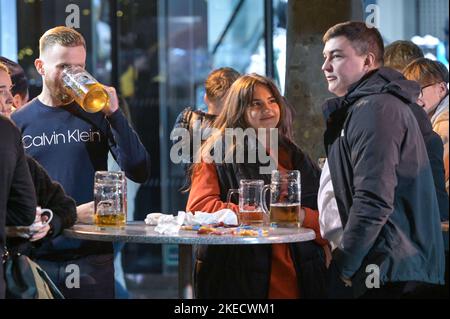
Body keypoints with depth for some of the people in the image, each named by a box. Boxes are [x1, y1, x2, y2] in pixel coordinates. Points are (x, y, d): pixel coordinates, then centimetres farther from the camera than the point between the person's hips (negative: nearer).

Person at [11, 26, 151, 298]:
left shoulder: (97, 115, 2)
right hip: (35, 254, 1)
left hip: (91, 256, 0)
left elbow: (139, 172, -8)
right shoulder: (19, 121, 5)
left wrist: (115, 114, -15)